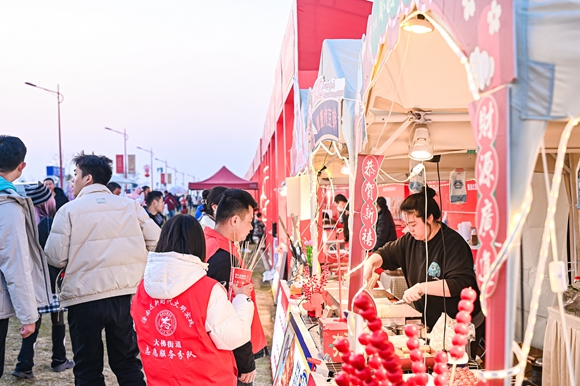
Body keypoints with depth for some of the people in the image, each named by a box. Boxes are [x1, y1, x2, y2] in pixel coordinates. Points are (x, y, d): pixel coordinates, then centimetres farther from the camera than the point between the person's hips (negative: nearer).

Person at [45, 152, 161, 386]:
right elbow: (156, 241, -1)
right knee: (127, 362, 18)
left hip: (84, 298, -3)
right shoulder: (130, 205, 2)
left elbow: (56, 258, -8)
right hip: (126, 295, 3)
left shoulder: (69, 210, -6)